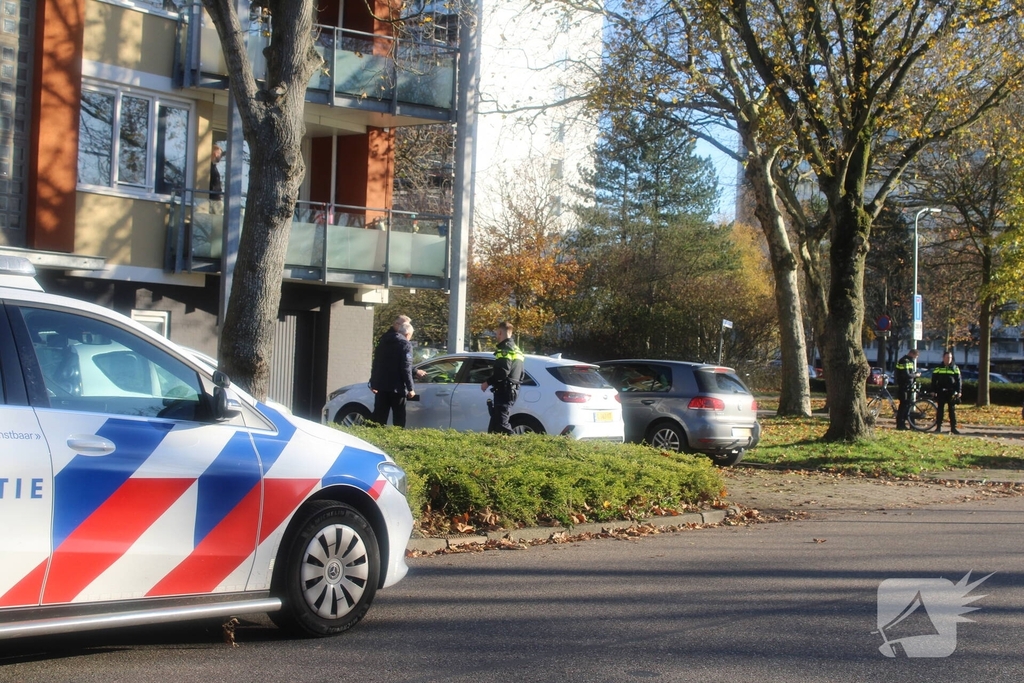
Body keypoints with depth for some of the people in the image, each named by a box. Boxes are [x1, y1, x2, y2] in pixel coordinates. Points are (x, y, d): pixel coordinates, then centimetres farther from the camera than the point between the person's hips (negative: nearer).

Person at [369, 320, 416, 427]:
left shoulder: (383, 342, 14)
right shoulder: (405, 344, -8)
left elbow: (376, 364, 18)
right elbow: (406, 368, -15)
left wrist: (373, 383, 23)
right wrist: (410, 388, -15)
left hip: (381, 386, 6)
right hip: (397, 387, -6)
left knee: (379, 415, 8)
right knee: (399, 417, 0)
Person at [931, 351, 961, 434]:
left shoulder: (955, 368, 7)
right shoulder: (938, 368, 5)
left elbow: (958, 380, 6)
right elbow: (934, 381, 6)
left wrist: (958, 392, -2)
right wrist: (934, 391, -1)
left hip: (951, 392, 0)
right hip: (941, 392, 0)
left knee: (952, 410, 1)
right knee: (940, 409, 3)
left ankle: (953, 427, 4)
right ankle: (938, 427, 7)